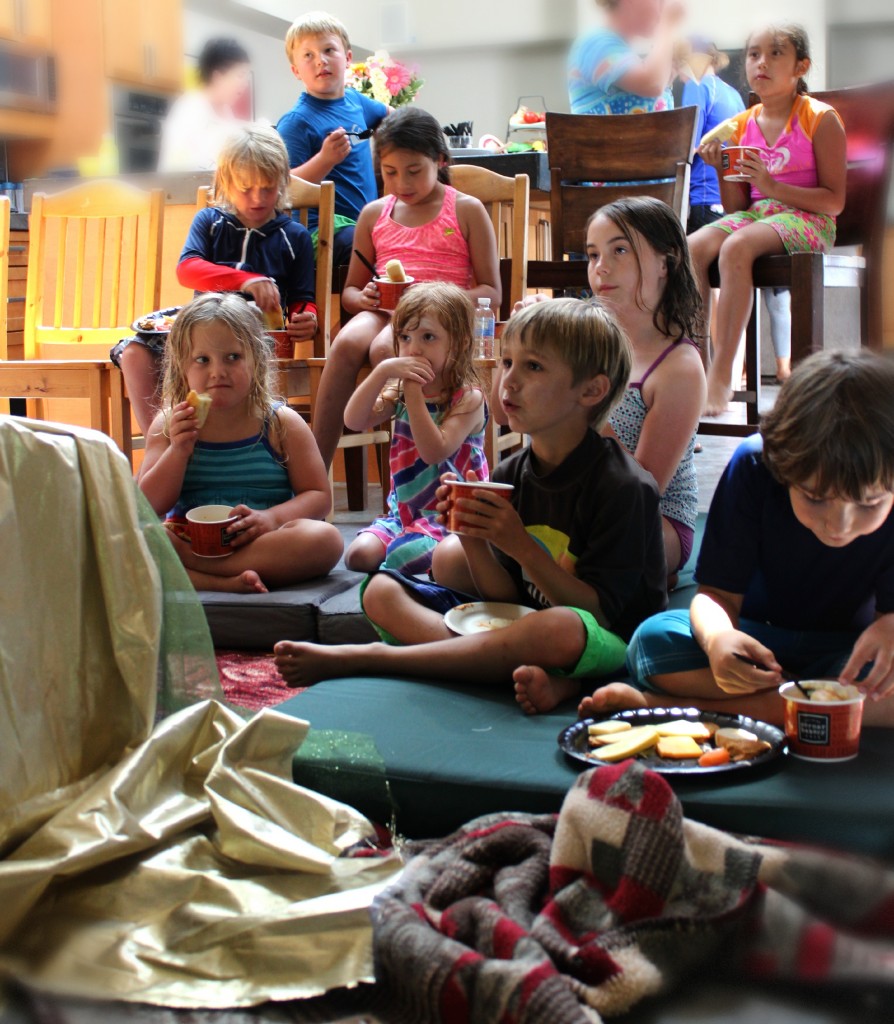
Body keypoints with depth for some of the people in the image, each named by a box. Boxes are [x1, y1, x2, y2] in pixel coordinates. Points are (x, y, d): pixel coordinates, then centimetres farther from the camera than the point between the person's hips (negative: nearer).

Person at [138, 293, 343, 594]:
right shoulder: (170, 425, 6)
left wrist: (272, 517, -20)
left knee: (326, 539, -31)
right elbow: (150, 507, 1)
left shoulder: (282, 423, 4)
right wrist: (178, 450, -14)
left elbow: (319, 496, 0)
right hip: (188, 541, 0)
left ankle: (186, 569, -28)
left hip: (260, 543, 0)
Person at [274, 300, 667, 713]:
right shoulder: (508, 476, 4)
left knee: (562, 630, -43)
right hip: (524, 624, 7)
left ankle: (360, 658, -28)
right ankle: (542, 676, -26)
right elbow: (506, 596, 2)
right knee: (381, 591, -3)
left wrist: (522, 547, -25)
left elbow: (599, 614, -17)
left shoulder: (626, 487, -16)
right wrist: (472, 538, -16)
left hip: (608, 644, -7)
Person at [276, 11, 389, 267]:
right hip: (325, 229, -8)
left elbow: (388, 115, 38)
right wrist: (325, 159, -27)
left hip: (367, 222, 8)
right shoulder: (296, 122, -9)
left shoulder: (355, 101, 14)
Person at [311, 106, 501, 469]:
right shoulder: (374, 214, 17)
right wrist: (364, 297, -4)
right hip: (381, 312, 3)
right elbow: (349, 290, 22)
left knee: (384, 349, -36)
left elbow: (491, 293, 2)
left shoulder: (466, 211, 7)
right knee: (347, 343, -33)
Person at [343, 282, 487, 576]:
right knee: (359, 554, -17)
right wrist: (383, 371, -17)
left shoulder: (468, 398, -10)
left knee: (404, 555, -31)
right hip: (403, 511, 6)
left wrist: (414, 393, -23)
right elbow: (354, 421, -7)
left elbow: (434, 452, -24)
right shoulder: (399, 392, 8)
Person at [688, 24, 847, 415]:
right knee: (693, 248, -23)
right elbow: (736, 208, 12)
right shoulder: (742, 125, 10)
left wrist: (772, 186, -19)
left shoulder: (820, 119, -4)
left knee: (736, 247, -34)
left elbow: (834, 200, -9)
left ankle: (722, 372, -32)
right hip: (753, 215, 5)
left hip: (805, 218, -5)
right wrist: (725, 171, -7)